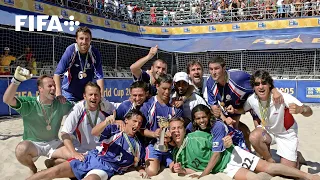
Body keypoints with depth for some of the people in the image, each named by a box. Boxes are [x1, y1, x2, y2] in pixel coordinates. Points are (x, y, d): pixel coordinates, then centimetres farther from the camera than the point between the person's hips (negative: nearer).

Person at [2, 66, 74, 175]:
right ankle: (32, 168, -1)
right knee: (21, 150, -37)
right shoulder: (29, 104, -14)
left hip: (53, 143, 3)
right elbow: (7, 100, -29)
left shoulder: (60, 104, -3)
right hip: (33, 144, -2)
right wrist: (16, 80, -42)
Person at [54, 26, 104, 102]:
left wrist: (101, 96, -19)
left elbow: (99, 76, -11)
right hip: (69, 93, -2)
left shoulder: (95, 53, -12)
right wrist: (58, 94, -26)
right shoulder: (70, 50, -17)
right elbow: (57, 73, -18)